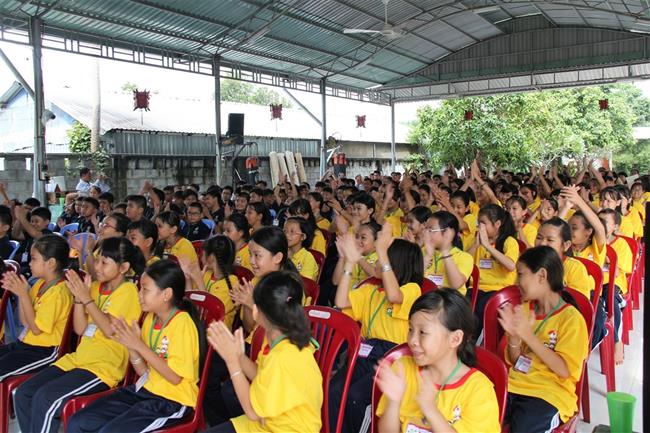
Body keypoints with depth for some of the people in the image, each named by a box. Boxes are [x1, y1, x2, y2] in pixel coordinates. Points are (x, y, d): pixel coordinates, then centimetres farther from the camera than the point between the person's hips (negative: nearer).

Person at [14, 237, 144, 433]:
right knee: (23, 393, -4)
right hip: (78, 358, 8)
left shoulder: (128, 291, -9)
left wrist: (87, 299, -14)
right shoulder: (96, 286, 12)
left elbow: (110, 330, -18)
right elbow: (80, 329, 9)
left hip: (104, 366, -8)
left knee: (45, 399, -23)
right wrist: (79, 297, -3)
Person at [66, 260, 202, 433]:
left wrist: (139, 345, -21)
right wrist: (130, 345, -10)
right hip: (145, 390, 8)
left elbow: (175, 377, -21)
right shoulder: (150, 318, 7)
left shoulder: (182, 323, -17)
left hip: (173, 401, -8)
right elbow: (143, 371, 8)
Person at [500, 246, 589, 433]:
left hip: (549, 394, -5)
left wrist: (528, 335, -20)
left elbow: (564, 370, -14)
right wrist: (513, 336, -8)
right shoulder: (524, 309, 10)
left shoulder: (571, 318, -7)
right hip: (514, 385, 5)